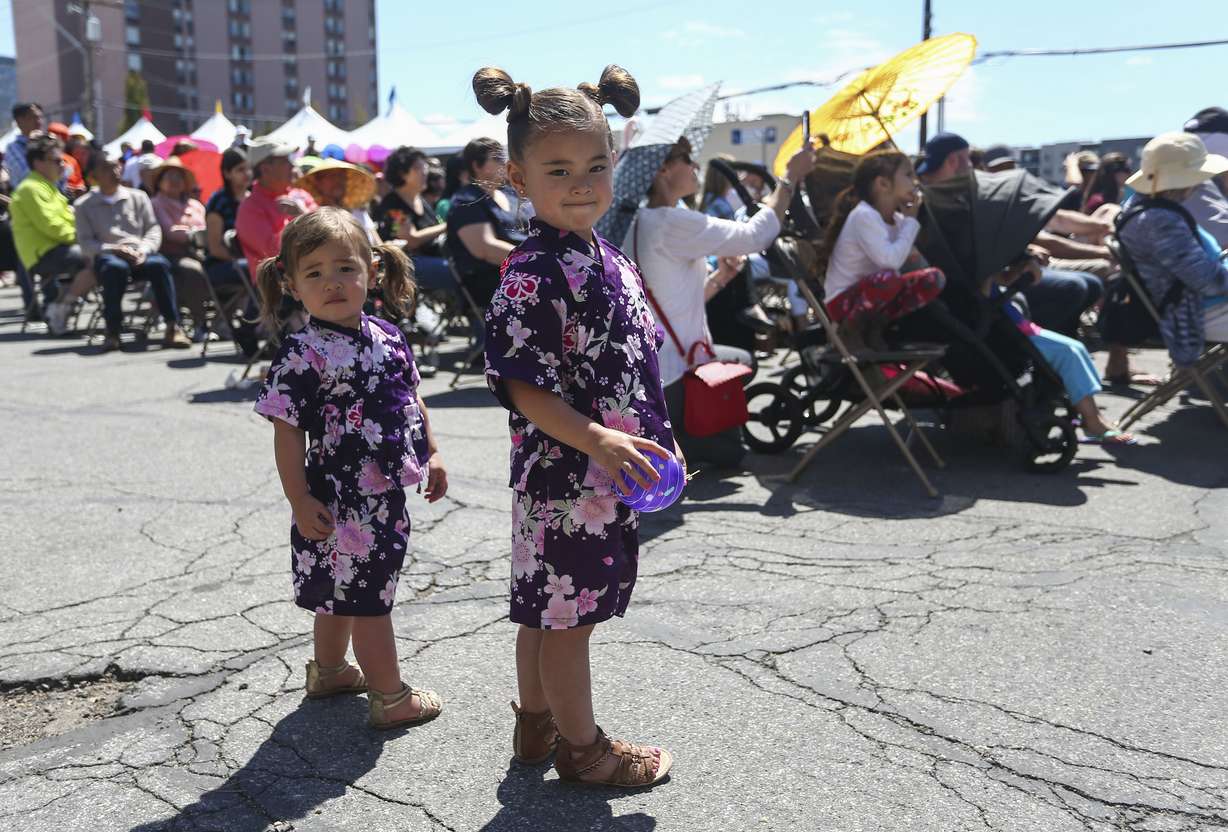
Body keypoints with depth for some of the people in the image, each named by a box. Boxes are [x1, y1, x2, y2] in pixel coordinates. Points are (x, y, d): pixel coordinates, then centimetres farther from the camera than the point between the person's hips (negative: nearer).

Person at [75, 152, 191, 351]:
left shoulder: (138, 197, 21)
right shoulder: (84, 205, 15)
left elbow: (154, 229, 14)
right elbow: (86, 243, 5)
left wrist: (143, 249, -7)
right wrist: (114, 249, -13)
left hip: (140, 256, 2)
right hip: (107, 256, -2)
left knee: (159, 264, -34)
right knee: (116, 267, -39)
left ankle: (172, 327, -38)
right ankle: (112, 333, -35)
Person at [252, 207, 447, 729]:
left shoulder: (386, 337, 5)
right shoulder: (303, 354, -17)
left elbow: (411, 398, 17)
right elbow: (288, 433, -16)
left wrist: (431, 453, 16)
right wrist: (300, 500, -18)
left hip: (385, 492, 8)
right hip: (342, 499, -8)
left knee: (342, 590, 24)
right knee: (368, 598, 3)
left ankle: (328, 670, 42)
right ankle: (390, 697, 16)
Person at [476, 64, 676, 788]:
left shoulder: (611, 261, 9)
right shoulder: (534, 273, -18)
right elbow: (520, 384, -21)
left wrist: (661, 442, 17)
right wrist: (594, 440, -28)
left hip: (614, 468, 9)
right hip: (564, 473, -9)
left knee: (551, 607, 21)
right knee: (567, 613, 6)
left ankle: (537, 723, 37)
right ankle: (581, 746, 23)